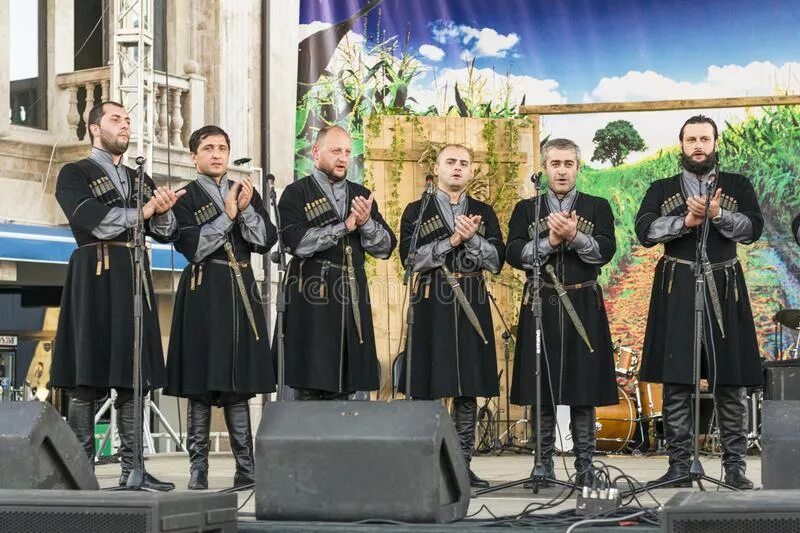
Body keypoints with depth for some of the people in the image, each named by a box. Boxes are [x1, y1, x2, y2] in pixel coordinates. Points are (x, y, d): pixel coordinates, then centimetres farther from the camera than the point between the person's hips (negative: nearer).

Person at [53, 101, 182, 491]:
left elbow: (166, 234, 15)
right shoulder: (75, 174, 4)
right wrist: (142, 212, -7)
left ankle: (131, 468, 3)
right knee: (86, 378, -6)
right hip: (94, 276, -6)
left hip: (134, 278, 6)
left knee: (132, 377, 2)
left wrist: (163, 210, -7)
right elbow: (91, 221, -12)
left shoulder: (141, 181, 22)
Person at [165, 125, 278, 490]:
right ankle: (198, 469, 1)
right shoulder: (185, 197, 2)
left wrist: (246, 210, -8)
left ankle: (246, 468, 7)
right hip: (203, 292, -3)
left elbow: (266, 241, 6)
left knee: (238, 383, 5)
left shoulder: (247, 193, 14)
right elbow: (192, 248, -9)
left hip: (241, 292, 3)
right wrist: (227, 215, -12)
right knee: (200, 383, -3)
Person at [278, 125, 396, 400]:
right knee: (310, 389, -5)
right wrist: (345, 226, -12)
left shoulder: (361, 195, 15)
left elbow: (386, 247, 11)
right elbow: (299, 243, -14)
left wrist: (366, 223, -8)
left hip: (353, 298, 5)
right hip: (313, 299, -5)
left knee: (344, 391, 5)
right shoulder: (296, 194, 1)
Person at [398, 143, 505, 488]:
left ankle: (463, 464, 8)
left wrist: (472, 238, -12)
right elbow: (410, 257, -6)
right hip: (431, 305, -2)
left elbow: (496, 261, 4)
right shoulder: (416, 211, 6)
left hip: (471, 305, 3)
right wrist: (452, 240, -13)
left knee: (468, 389, 3)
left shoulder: (484, 212, 13)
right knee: (426, 388, -4)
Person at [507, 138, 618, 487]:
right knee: (542, 390, 1)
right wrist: (550, 241, -15)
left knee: (584, 387, 0)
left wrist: (574, 236, -20)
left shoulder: (597, 207, 9)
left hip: (583, 305, 0)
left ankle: (585, 465, 5)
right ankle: (544, 465, 8)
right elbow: (514, 254, -2)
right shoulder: (526, 209, 10)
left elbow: (605, 252, -5)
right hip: (541, 305, 0)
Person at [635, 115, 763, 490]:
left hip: (724, 289, 0)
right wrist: (686, 221, -15)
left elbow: (753, 228, -3)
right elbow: (645, 230, -3)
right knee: (676, 382, -3)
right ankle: (679, 465, 1)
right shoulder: (662, 189, 12)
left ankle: (735, 466, 3)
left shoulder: (738, 186, 12)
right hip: (676, 290, 0)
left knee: (730, 383, -1)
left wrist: (717, 215, -17)